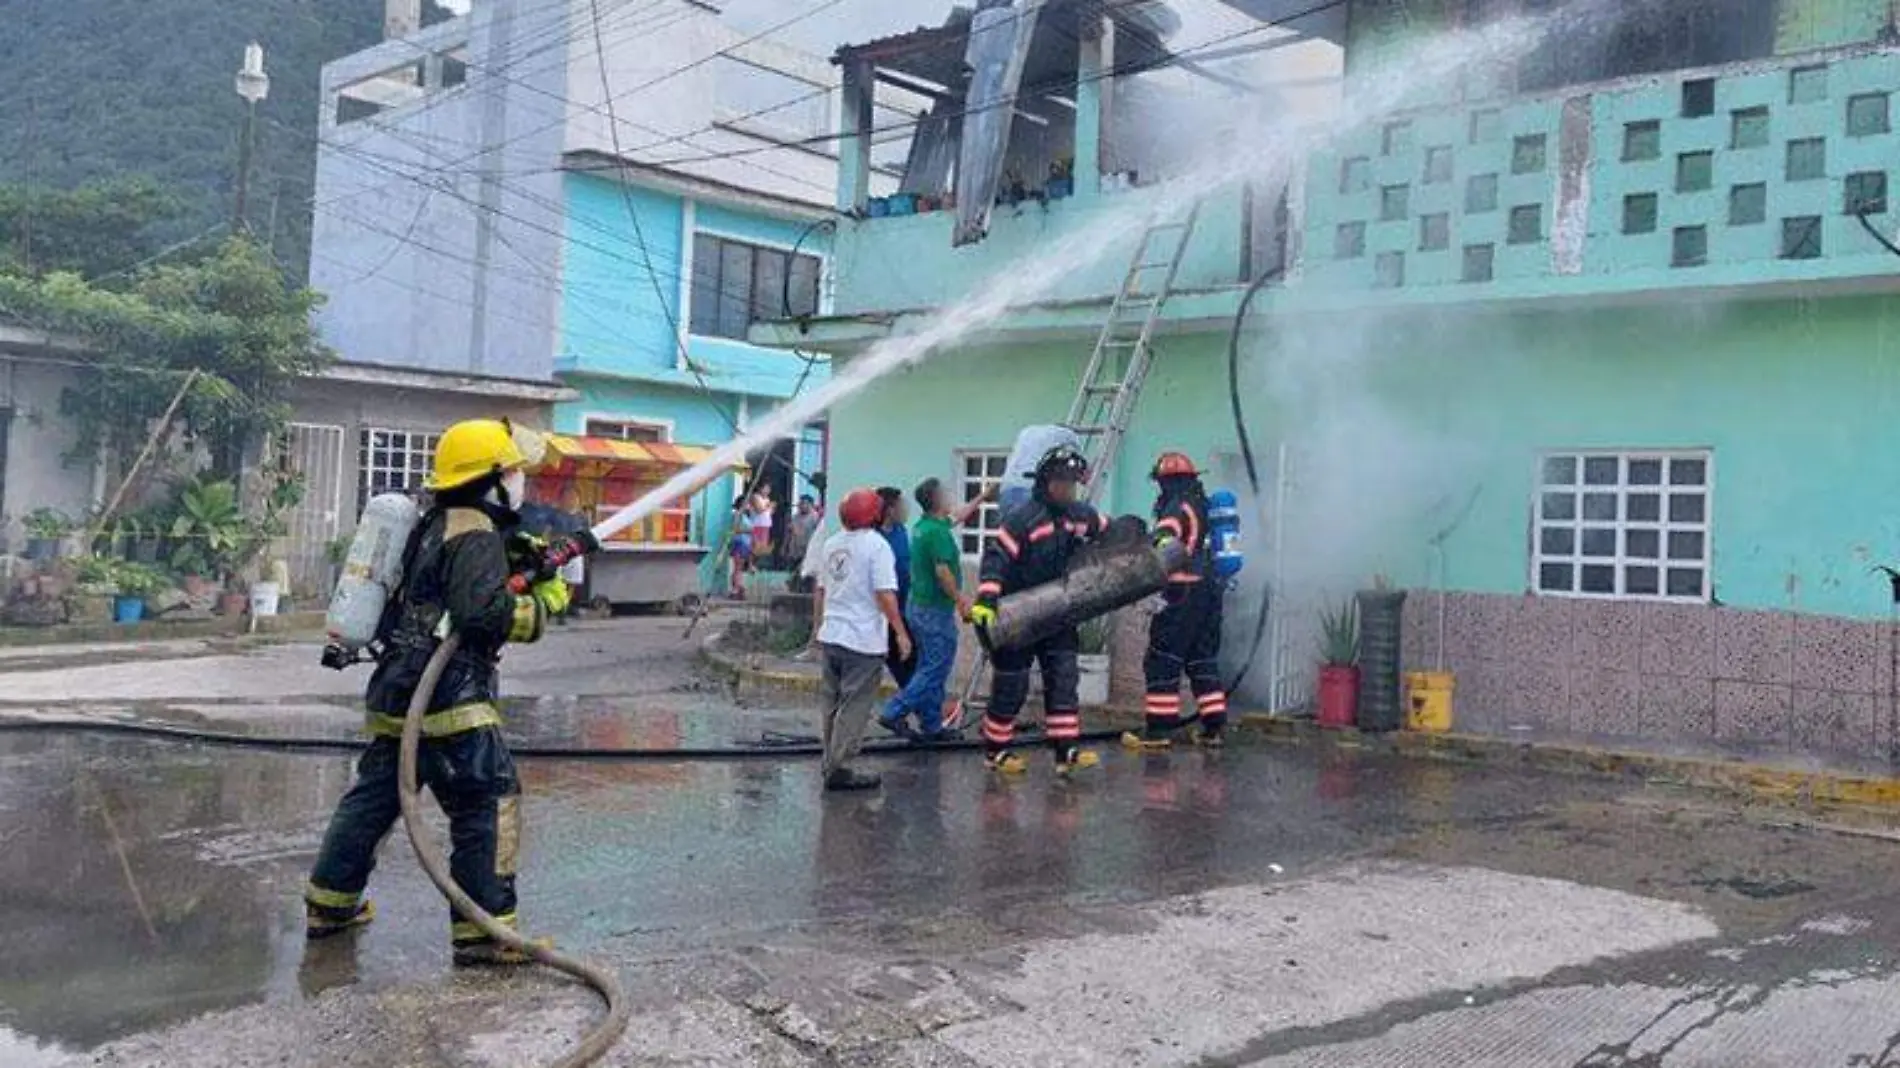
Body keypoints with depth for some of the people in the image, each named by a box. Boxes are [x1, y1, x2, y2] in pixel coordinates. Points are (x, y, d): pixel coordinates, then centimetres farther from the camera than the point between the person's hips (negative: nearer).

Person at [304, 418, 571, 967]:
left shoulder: (435, 526, 18)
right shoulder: (476, 535, -11)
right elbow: (484, 612, -24)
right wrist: (543, 604, -10)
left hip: (396, 694, 10)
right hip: (449, 699, -10)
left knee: (374, 795, 20)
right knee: (490, 807, -6)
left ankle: (330, 904, 32)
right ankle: (484, 932, -4)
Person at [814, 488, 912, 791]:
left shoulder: (832, 543, 9)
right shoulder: (876, 545, -13)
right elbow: (885, 594, -18)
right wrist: (901, 632, -13)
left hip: (830, 636, 7)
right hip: (862, 641, -7)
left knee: (832, 703, 15)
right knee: (855, 707, -1)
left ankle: (832, 763, 22)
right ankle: (840, 768, -1)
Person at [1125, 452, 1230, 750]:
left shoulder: (1179, 506, -7)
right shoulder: (1205, 507, 18)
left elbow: (1165, 536, -27)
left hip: (1185, 591, -8)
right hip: (1211, 589, 8)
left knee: (1162, 661, -4)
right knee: (1203, 659, 13)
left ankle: (1159, 729, -6)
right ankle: (1212, 728, 12)